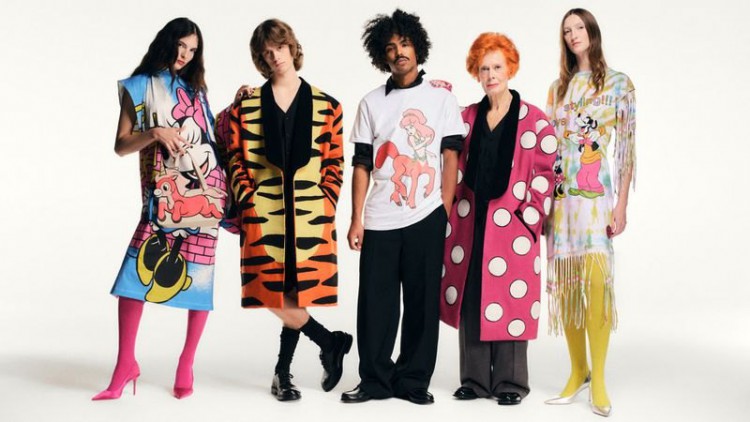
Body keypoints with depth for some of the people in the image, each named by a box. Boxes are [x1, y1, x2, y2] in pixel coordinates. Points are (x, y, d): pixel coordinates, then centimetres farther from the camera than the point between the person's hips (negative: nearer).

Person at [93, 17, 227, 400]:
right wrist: (155, 133, -13)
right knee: (134, 275, -10)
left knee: (200, 277, 0)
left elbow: (212, 134, 16)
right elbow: (121, 146, 2)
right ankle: (126, 365, 3)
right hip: (163, 198, -2)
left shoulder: (195, 88, 18)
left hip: (204, 193, 2)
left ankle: (186, 366, 11)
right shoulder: (138, 87, 9)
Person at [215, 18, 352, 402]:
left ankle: (283, 372, 20)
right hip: (263, 215, 0)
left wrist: (325, 206, -3)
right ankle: (331, 343, 16)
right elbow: (237, 159, 6)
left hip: (310, 215, 0)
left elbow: (334, 164, 8)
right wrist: (248, 202, -5)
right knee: (274, 298, -6)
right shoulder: (246, 104, 8)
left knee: (297, 296, 1)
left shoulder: (326, 105, 9)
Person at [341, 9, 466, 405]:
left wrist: (445, 211, -4)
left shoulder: (441, 97, 6)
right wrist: (356, 219, 1)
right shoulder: (371, 103, 8)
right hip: (379, 221, 1)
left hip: (425, 218, -1)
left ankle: (413, 380, 16)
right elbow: (362, 165, 7)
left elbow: (451, 157, 4)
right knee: (375, 304, 3)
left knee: (422, 302, 4)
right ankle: (375, 379, 16)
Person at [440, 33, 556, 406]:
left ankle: (510, 381, 11)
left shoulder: (534, 120, 0)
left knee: (508, 302, -1)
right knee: (469, 301, 7)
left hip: (511, 225, -4)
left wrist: (528, 217, -8)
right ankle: (475, 378, 18)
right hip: (470, 223, 4)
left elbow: (546, 173, -2)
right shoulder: (467, 117, 12)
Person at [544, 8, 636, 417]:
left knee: (596, 280, -16)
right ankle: (577, 371, 14)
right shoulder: (558, 87, 15)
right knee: (566, 282, 3)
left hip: (597, 193, -4)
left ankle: (597, 379, -8)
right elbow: (547, 147, 14)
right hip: (559, 193, 4)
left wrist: (621, 204, -8)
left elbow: (627, 148, -1)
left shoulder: (619, 83, 4)